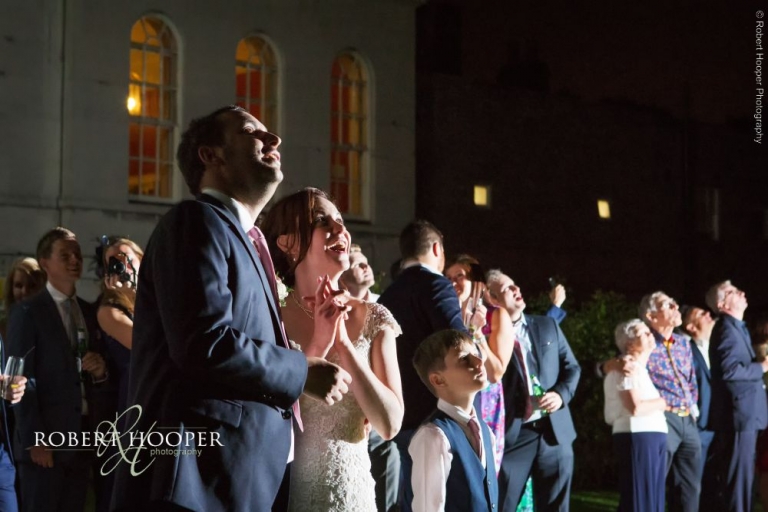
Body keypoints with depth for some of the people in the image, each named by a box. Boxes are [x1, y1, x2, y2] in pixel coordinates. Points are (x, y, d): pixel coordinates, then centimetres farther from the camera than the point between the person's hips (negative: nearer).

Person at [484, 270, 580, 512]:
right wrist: (500, 331, -21)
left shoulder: (548, 325, 12)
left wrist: (561, 394, -6)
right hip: (510, 434, -4)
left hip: (554, 431, 4)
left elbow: (572, 367, 14)